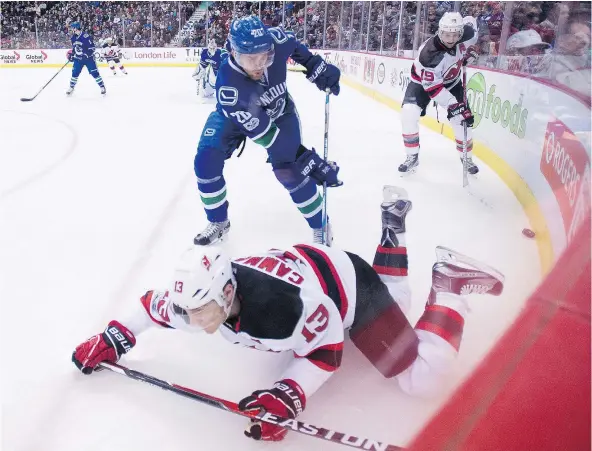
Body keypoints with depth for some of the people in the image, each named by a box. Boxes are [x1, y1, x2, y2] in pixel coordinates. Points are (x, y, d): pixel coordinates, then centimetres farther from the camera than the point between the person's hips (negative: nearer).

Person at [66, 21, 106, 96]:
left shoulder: (85, 36, -19)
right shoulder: (73, 38, 6)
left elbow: (92, 47, -20)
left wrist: (87, 54, -27)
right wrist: (71, 54, 9)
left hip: (88, 58, -6)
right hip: (78, 59, 6)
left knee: (94, 73, -6)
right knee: (75, 73, 6)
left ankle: (102, 87, 5)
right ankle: (71, 87, 19)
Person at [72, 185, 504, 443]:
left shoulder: (279, 308, -42)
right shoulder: (200, 294, -22)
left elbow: (326, 348, -24)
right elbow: (155, 306, -1)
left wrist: (287, 395, -30)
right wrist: (113, 339, -1)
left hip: (349, 283, -7)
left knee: (420, 381, -5)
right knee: (395, 312, 32)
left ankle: (448, 285, 8)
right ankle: (392, 227, 35)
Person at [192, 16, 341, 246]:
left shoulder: (275, 40, -35)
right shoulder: (228, 86, -42)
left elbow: (294, 46, -6)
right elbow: (262, 133, -40)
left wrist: (317, 68, -7)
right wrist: (305, 159, -43)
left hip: (278, 111, 1)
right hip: (235, 115, -1)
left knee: (289, 170, -15)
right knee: (206, 161, -14)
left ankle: (320, 227, 4)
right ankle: (218, 222, 11)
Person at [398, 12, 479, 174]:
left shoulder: (466, 33, -24)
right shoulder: (429, 53, -39)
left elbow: (471, 20, 2)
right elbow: (432, 86, -36)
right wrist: (454, 106, -39)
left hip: (451, 82, 4)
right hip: (423, 81, -4)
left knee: (462, 118, -4)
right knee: (409, 114, -23)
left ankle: (467, 157, 19)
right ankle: (412, 156, -6)